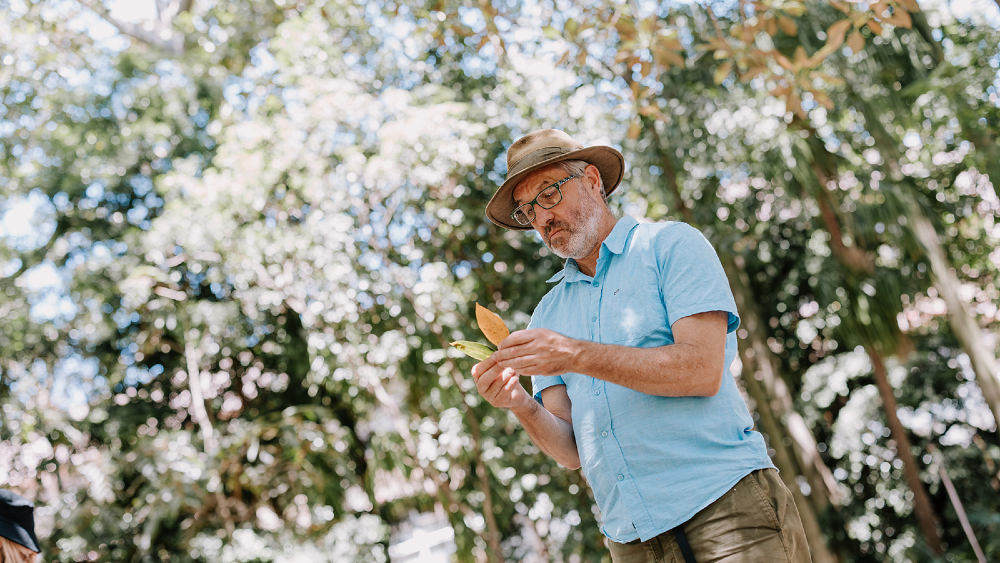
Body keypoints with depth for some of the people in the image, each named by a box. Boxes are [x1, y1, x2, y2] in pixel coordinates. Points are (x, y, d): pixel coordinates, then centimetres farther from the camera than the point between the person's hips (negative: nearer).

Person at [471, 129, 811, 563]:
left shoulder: (670, 245, 2)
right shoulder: (548, 314, 15)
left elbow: (703, 370, -13)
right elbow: (570, 451, 8)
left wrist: (578, 355, -20)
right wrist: (522, 407, -13)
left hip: (724, 508, -4)